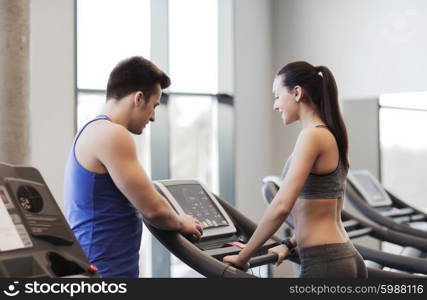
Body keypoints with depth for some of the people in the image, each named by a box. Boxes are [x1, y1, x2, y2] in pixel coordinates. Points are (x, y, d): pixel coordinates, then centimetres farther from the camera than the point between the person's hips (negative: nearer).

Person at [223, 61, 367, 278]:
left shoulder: (313, 135, -15)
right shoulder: (331, 136, 13)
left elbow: (281, 206, -22)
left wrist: (244, 255, -13)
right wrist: (289, 245, 25)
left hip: (324, 264, -9)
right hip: (346, 260, 9)